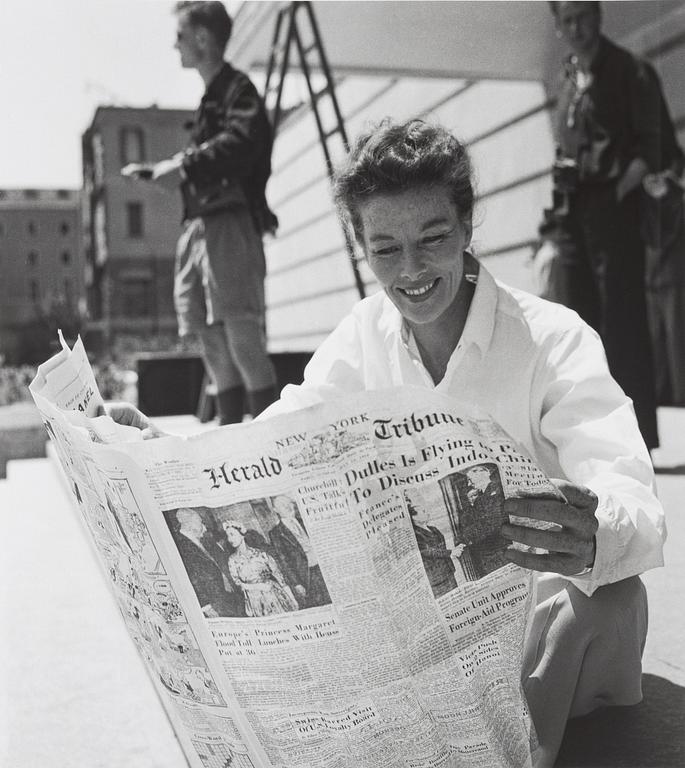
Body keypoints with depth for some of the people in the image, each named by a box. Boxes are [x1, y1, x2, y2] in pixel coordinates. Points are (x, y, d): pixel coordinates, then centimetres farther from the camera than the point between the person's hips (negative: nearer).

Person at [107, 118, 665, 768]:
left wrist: (595, 539, -55)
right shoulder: (368, 331, -2)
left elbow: (632, 507, -30)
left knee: (609, 598, -36)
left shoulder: (556, 340, -19)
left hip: (542, 599, -4)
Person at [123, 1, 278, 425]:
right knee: (213, 335, 8)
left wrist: (185, 166, -22)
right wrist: (154, 171, 24)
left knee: (242, 331, -12)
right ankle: (231, 429, 14)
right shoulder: (209, 97, 22)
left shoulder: (238, 88, -4)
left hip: (232, 224, -9)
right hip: (201, 226, 9)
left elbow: (241, 143, -22)